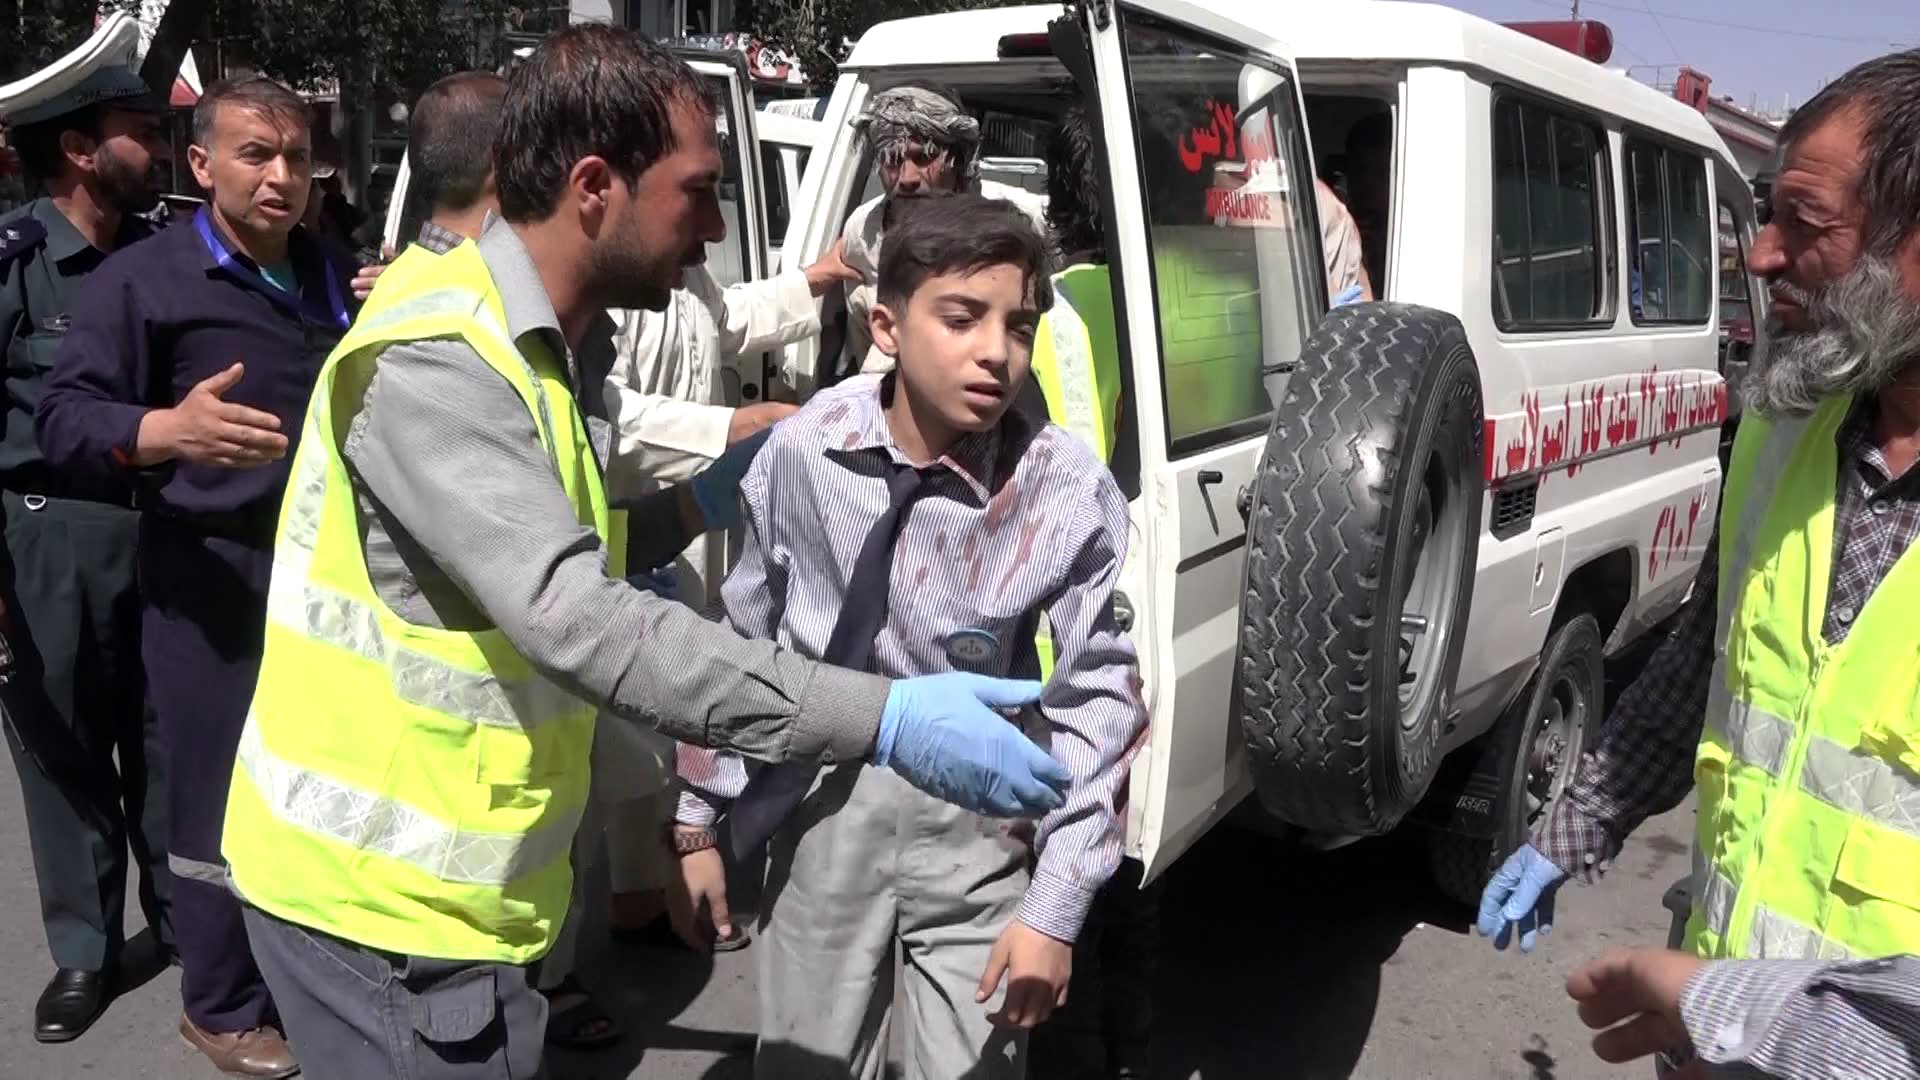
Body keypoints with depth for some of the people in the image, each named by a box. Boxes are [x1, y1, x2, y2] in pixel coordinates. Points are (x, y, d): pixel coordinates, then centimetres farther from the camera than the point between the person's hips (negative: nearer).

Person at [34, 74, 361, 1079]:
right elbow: (62, 417, -13)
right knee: (225, 796, 4)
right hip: (215, 578, -5)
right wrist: (164, 431, -31)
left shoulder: (335, 274, 13)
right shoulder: (142, 277, -7)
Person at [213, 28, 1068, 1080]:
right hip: (382, 892, -9)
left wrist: (703, 502, 3)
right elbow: (577, 624, -35)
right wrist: (886, 718, -38)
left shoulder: (521, 347, 8)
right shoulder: (432, 363, -24)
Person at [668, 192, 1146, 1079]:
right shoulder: (803, 450, -11)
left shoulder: (1070, 496, -17)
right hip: (822, 804, 2)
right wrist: (698, 821, 7)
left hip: (975, 822, -1)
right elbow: (742, 642, 1)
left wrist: (1055, 908, -10)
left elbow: (1096, 704, -9)